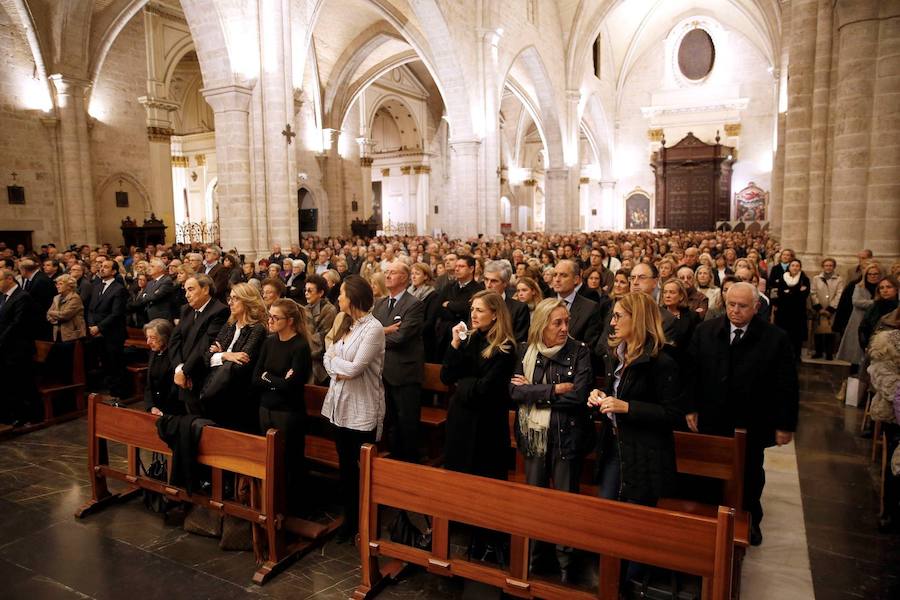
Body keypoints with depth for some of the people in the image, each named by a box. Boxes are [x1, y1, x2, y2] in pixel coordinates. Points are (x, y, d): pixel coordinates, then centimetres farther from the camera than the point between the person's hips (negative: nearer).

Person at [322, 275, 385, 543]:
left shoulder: (373, 328, -16)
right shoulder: (346, 324, 11)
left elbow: (354, 368, -21)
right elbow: (328, 357, 7)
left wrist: (333, 358, -4)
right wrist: (337, 371, -14)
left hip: (362, 408, -8)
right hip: (340, 404, 8)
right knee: (345, 463, 16)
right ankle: (350, 516, 30)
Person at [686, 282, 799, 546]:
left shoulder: (775, 338, -12)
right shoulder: (705, 331, -6)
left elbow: (787, 385, -9)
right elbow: (692, 372, -1)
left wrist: (785, 424, -9)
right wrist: (691, 408, -1)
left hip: (753, 425, -1)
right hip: (712, 420, 1)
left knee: (751, 475, 20)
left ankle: (750, 519, 42)